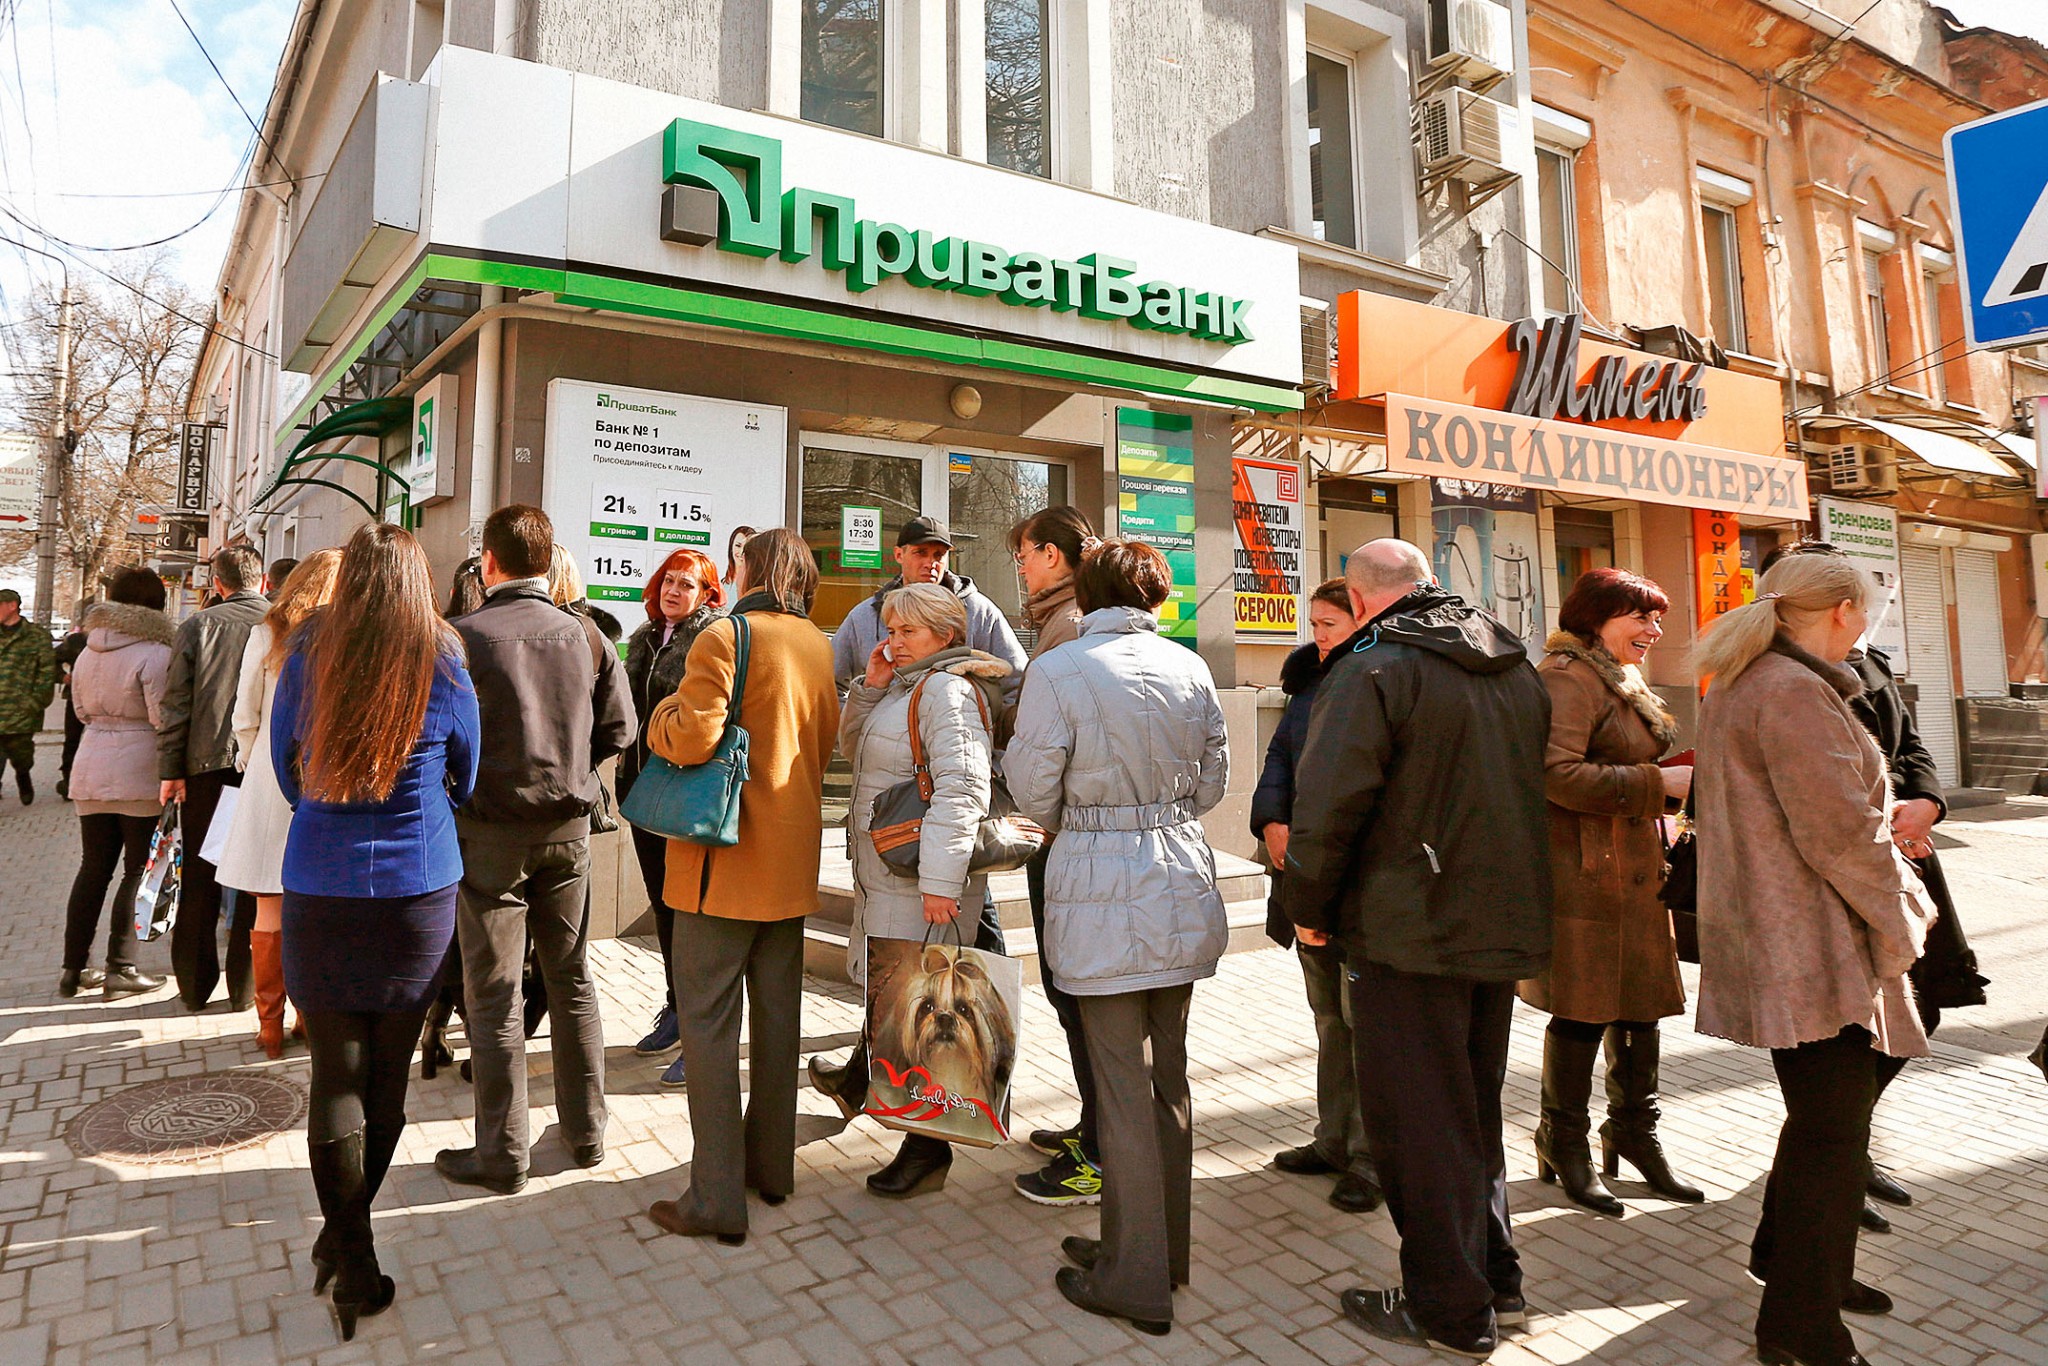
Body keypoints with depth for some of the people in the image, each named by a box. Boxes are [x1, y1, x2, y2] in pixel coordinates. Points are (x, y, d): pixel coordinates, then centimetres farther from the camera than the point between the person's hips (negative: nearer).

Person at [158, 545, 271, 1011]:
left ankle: (195, 985, 20)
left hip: (206, 763, 1)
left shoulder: (198, 624, 0)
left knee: (200, 878, 12)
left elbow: (176, 701, -1)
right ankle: (244, 986, 12)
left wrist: (170, 768, 3)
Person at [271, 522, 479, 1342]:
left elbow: (287, 777, 8)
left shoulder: (306, 656, -5)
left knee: (335, 1069, 8)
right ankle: (347, 1233, 28)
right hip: (418, 892, 0)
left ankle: (351, 1261, 9)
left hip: (319, 891, 1)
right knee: (387, 1068, 14)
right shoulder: (443, 666, -7)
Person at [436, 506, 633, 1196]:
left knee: (493, 995, 6)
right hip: (569, 826, 4)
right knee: (571, 980, 16)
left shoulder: (463, 636, -12)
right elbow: (618, 728, 3)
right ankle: (585, 1131, 27)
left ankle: (502, 1153, 15)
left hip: (491, 829, -4)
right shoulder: (584, 634, -1)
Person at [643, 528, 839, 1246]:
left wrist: (662, 715, -2)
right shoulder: (821, 647, 6)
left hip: (724, 862, -7)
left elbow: (691, 737, -22)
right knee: (777, 1016, 16)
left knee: (708, 1024, 1)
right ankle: (771, 1165, 29)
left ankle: (717, 1199, 6)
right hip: (792, 860, 7)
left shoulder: (727, 635, -14)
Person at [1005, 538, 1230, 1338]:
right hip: (1181, 887, 5)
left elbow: (1032, 790, -6)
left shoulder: (1058, 672, -12)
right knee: (1167, 1075, 17)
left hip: (1103, 894, -5)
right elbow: (1212, 778, 10)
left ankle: (1136, 1280, 18)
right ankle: (1163, 1250, 33)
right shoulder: (1188, 667, 1)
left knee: (1124, 1086, 5)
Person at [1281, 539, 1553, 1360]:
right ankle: (1496, 1283, 33)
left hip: (1408, 931, -8)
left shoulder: (1373, 669, -15)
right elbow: (1539, 790, 17)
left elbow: (1328, 801, -21)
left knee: (1418, 1123, 5)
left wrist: (1308, 907, -7)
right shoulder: (1518, 670, 10)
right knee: (1475, 1109, 21)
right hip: (1506, 927, 8)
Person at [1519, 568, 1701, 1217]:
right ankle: (1565, 1145, 15)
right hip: (1584, 871, -10)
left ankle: (1636, 1134, 30)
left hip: (1634, 867, 10)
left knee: (1640, 1003, 14)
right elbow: (1558, 773, -25)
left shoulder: (1622, 682, 21)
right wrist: (1657, 783, -19)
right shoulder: (1569, 678, -13)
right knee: (1584, 1008, -2)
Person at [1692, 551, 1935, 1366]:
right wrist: (1901, 916, -7)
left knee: (1826, 1113, 23)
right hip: (1814, 949, -10)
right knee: (1831, 1130, -1)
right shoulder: (1796, 693, -19)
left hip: (1775, 939, 10)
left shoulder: (1737, 688, 14)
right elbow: (1841, 831, -21)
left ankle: (1787, 1256, 39)